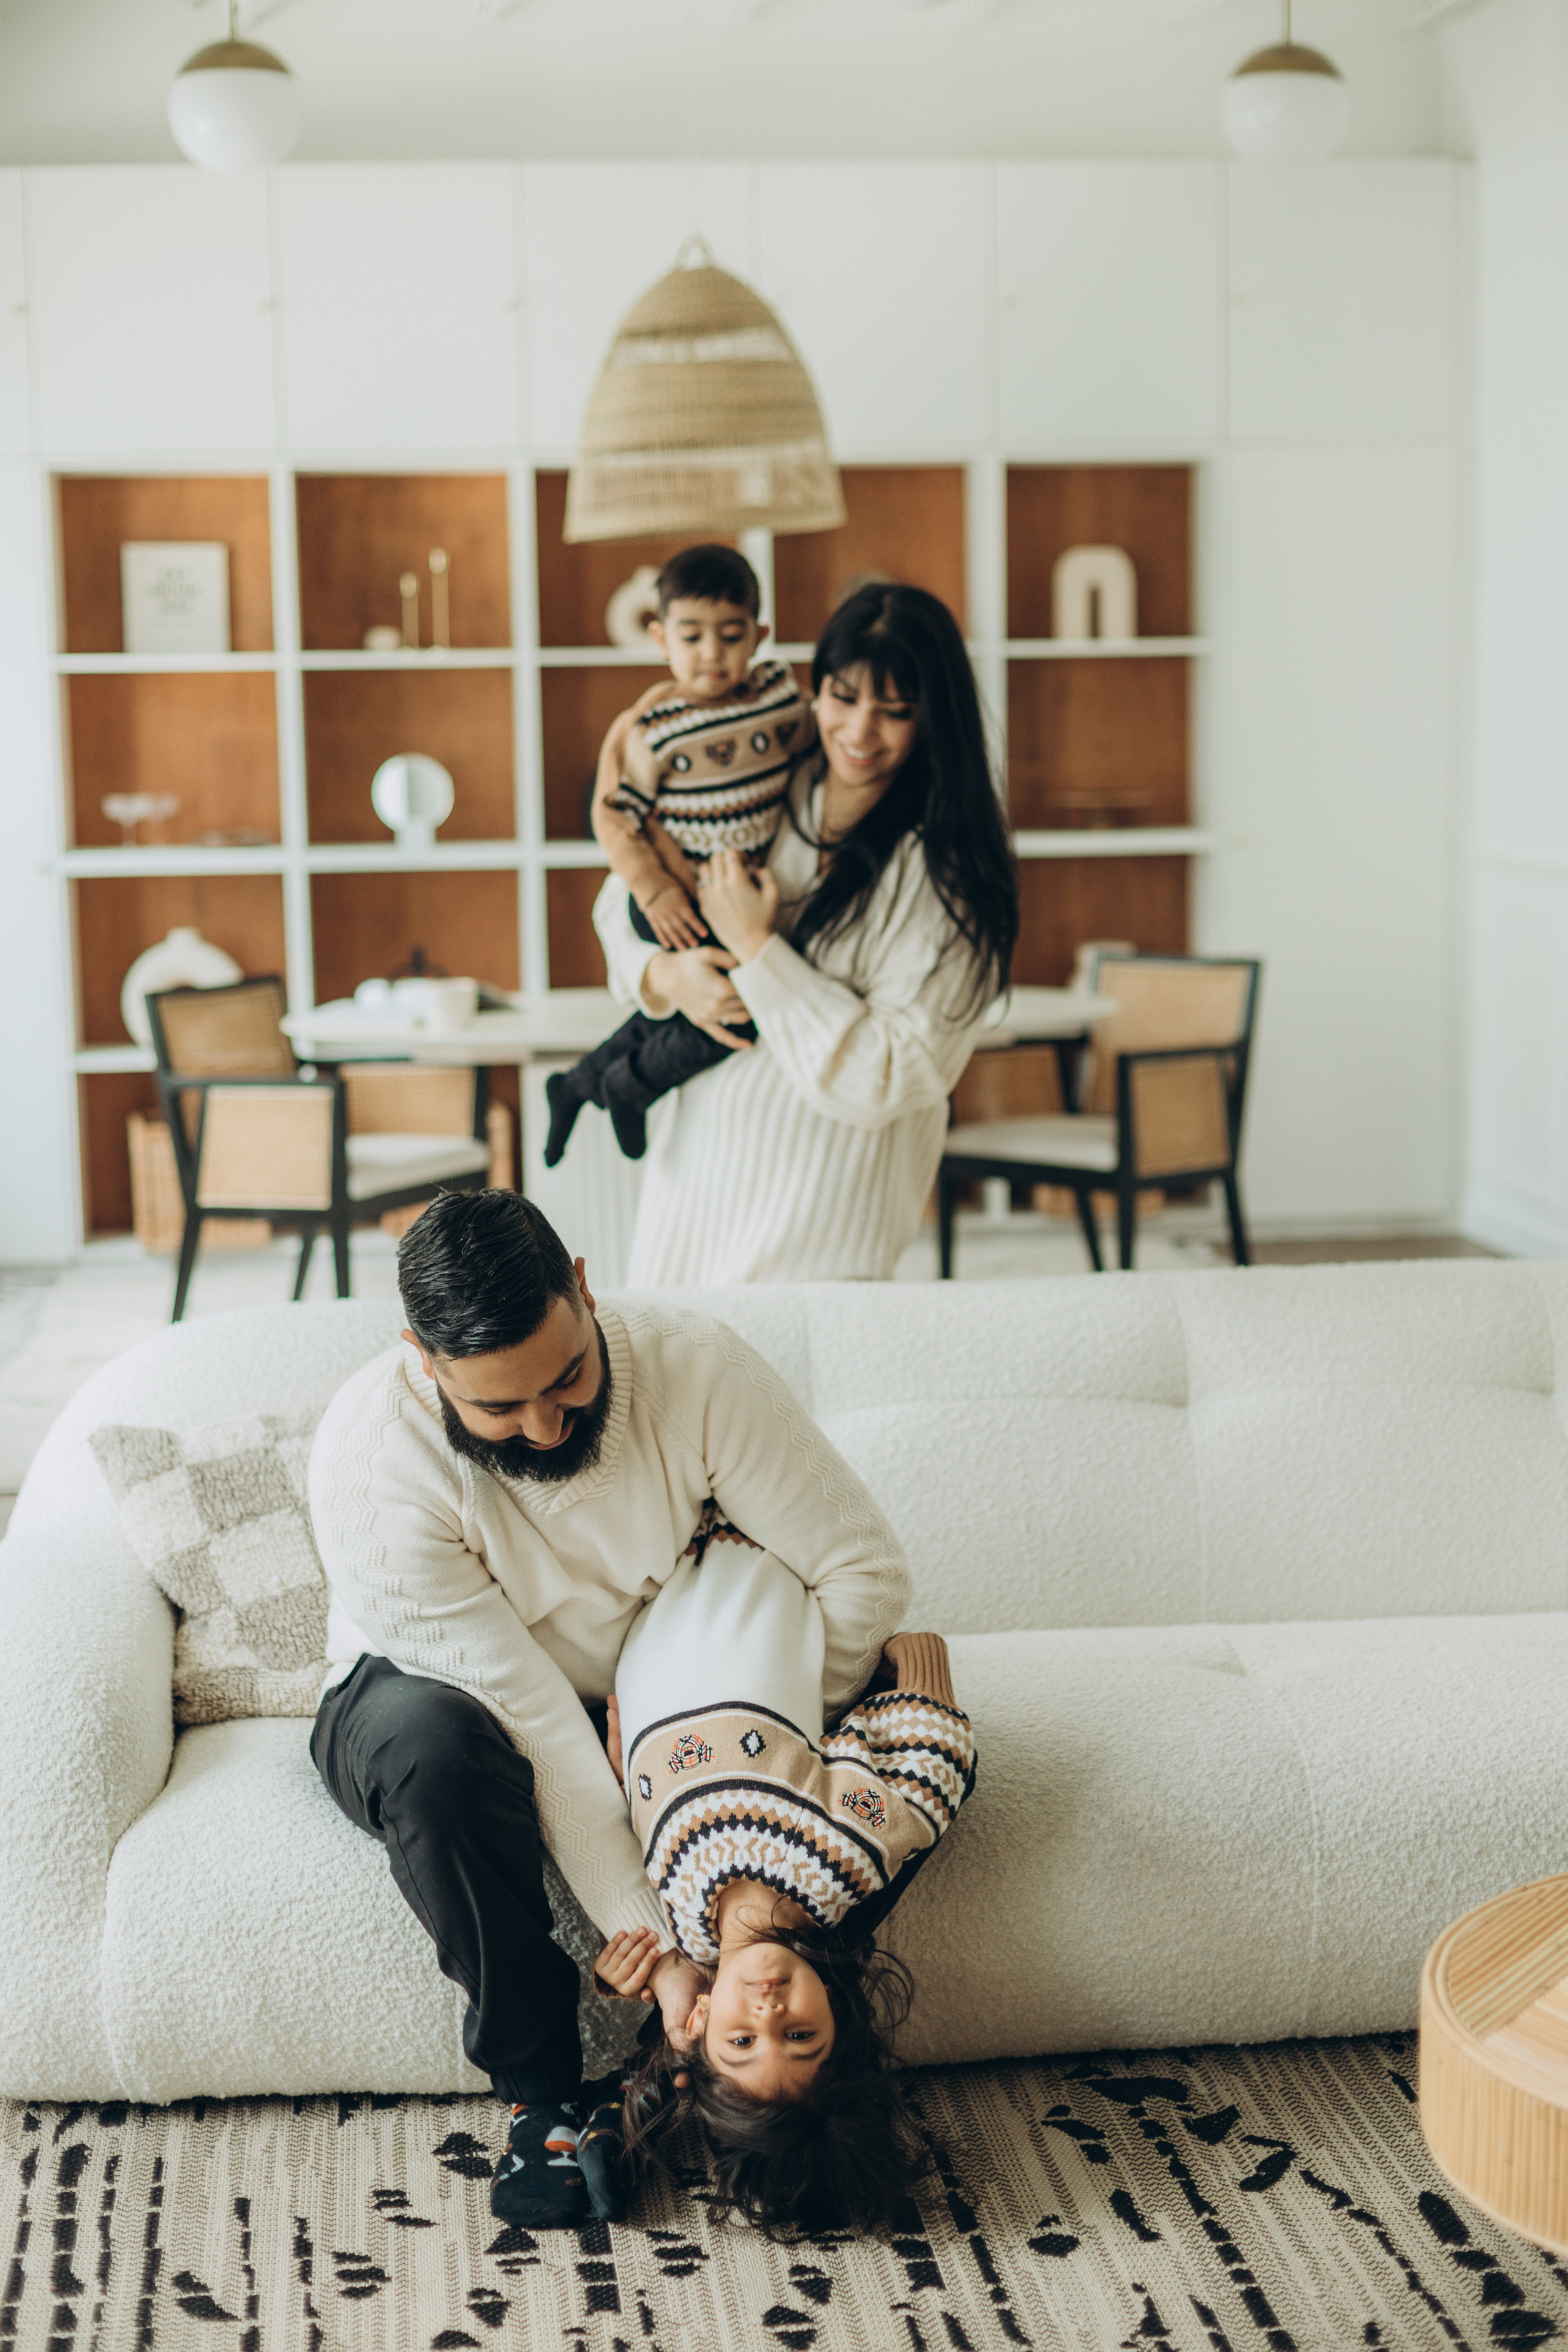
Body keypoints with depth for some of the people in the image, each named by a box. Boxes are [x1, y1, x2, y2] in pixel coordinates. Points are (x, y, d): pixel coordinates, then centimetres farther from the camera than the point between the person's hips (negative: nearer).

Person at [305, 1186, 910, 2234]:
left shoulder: (695, 1366, -24)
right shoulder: (373, 1455, -31)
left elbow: (866, 1568, -20)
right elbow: (529, 1719, -33)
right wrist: (655, 1938, -34)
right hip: (433, 1691, -2)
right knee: (434, 1747, -40)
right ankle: (542, 2089, -22)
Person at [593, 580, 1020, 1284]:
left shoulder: (944, 872, -17)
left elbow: (888, 1079, -23)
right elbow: (624, 898, 11)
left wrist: (756, 949, -21)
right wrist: (663, 973, -12)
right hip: (695, 1163, 6)